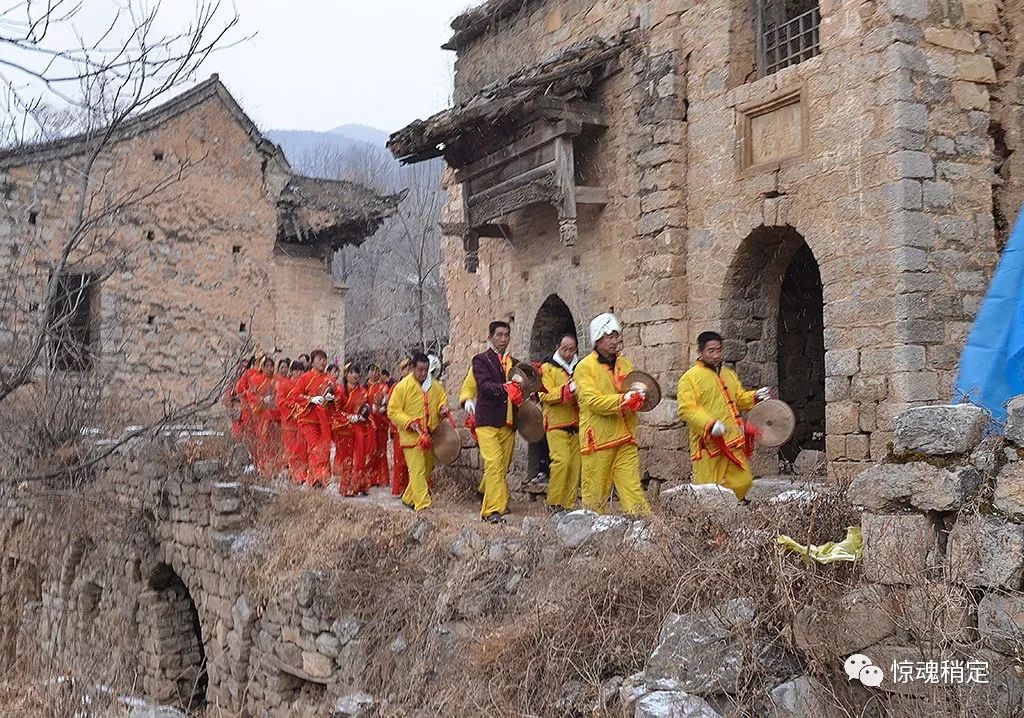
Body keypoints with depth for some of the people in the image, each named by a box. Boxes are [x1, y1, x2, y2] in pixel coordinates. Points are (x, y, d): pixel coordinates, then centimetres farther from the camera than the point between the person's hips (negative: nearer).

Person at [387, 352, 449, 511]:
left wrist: (443, 408, 2)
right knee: (417, 471, -11)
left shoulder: (435, 386, 7)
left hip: (432, 437, 6)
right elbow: (392, 411, -7)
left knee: (427, 470, 14)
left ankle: (408, 498, 31)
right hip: (411, 437, -6)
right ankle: (423, 505, -12)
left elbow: (442, 399, 25)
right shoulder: (403, 386, -8)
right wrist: (410, 422, -18)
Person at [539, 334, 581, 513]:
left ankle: (569, 504, 6)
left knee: (575, 464, 0)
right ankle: (554, 504, -11)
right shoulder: (548, 368, 4)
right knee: (561, 460, -18)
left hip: (576, 425, 5)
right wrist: (567, 390, -19)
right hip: (557, 424, -5)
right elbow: (545, 396, -7)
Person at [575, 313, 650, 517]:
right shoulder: (584, 367, -2)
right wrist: (623, 400, -23)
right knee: (595, 493, 1)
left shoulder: (625, 365, 17)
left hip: (625, 440, 4)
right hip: (597, 440, -4)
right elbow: (592, 401, -14)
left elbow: (636, 392, 19)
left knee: (633, 488, -2)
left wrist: (637, 397, -5)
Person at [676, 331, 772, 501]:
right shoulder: (689, 378, -4)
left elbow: (740, 399, 28)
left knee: (743, 482, 4)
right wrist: (710, 424, -26)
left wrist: (755, 397, 6)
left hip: (734, 442, 6)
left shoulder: (729, 374, 20)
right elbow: (687, 409, -13)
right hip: (708, 444, -6)